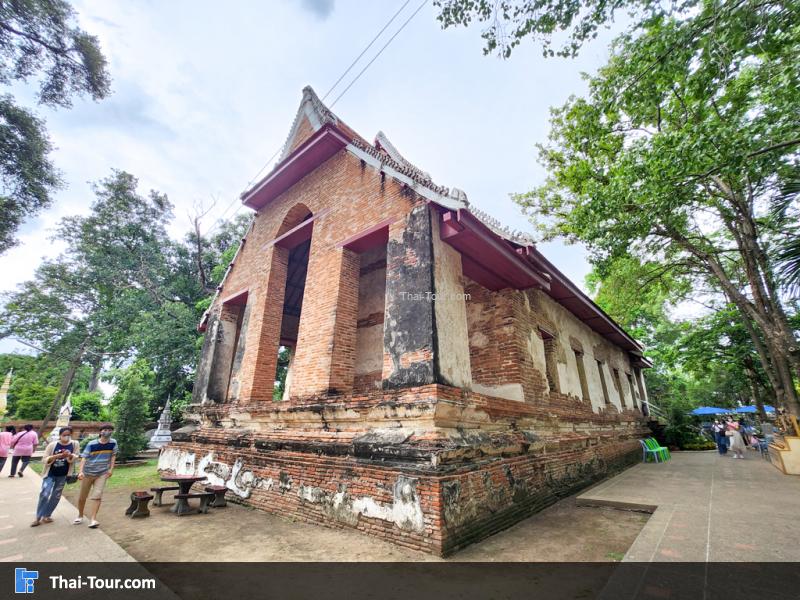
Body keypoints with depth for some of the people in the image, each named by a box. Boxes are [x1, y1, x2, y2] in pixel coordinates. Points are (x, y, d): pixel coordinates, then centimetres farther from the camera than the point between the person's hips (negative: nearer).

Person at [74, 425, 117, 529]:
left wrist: (111, 469, -3)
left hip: (102, 474, 0)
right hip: (88, 473, 0)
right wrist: (80, 471, -27)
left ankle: (92, 519, -7)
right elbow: (84, 457, -15)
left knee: (97, 496, -11)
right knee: (82, 497, 14)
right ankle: (80, 516, 38)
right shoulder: (91, 444, -13)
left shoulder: (113, 443, -6)